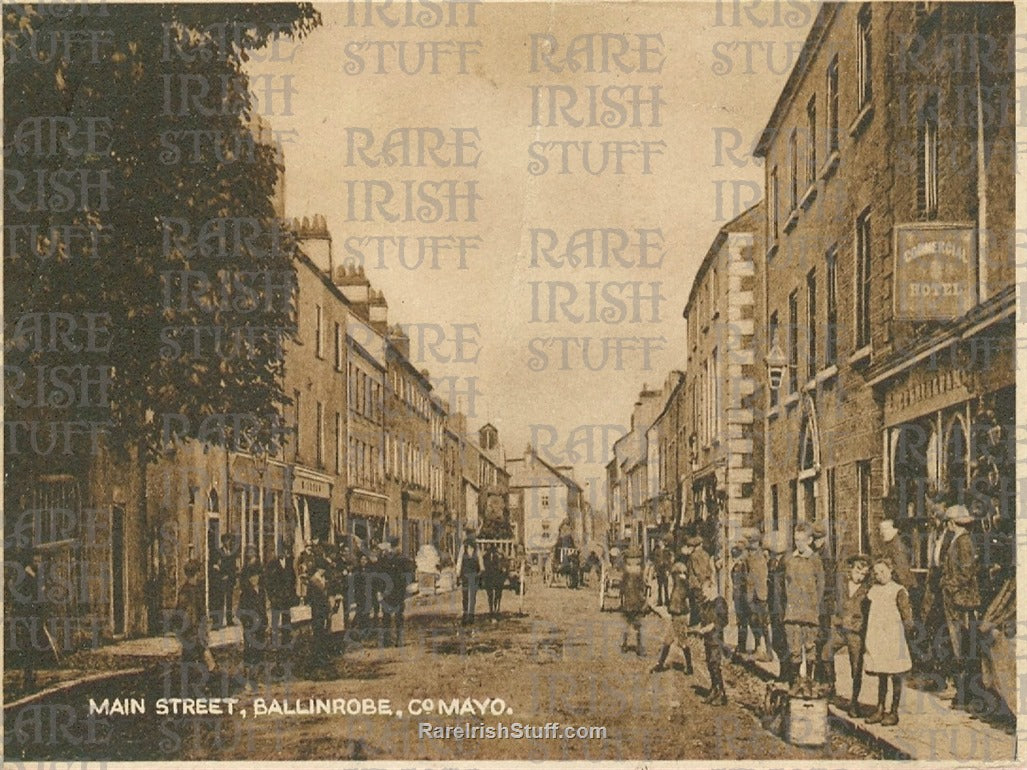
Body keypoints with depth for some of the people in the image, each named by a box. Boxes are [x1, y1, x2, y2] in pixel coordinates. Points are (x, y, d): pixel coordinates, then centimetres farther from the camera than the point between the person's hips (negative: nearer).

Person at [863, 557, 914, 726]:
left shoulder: (898, 591, -5)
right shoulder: (873, 590, 12)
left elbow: (905, 609, -14)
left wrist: (908, 622, -30)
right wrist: (866, 639, 17)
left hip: (893, 637, -6)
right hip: (876, 638, 6)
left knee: (895, 676, 2)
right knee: (881, 676, 12)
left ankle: (894, 712, 9)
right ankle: (880, 710, 19)